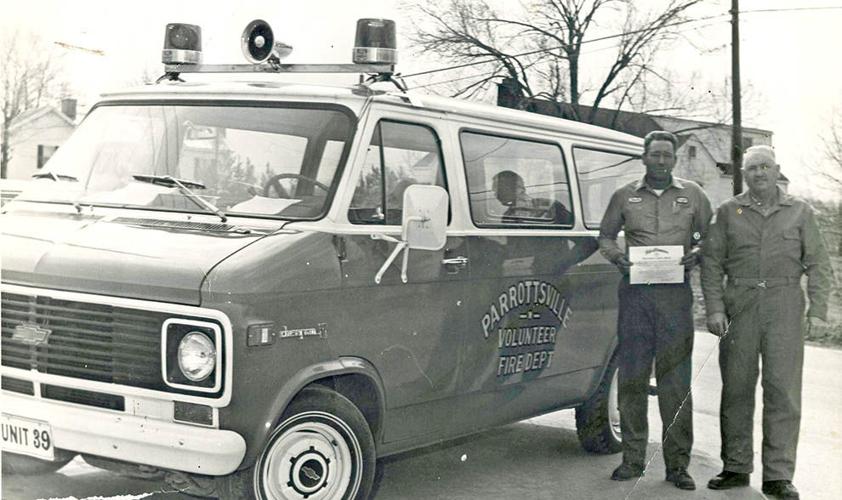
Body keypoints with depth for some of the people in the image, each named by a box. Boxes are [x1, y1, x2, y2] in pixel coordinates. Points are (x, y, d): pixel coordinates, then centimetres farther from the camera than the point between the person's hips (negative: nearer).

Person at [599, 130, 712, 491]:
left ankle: (677, 464, 5)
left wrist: (696, 254, -6)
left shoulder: (692, 195, 11)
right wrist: (616, 256, -4)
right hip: (634, 294, 1)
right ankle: (632, 459, 12)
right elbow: (605, 236, 17)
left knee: (676, 379, -2)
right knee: (631, 376, 3)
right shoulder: (625, 196, 11)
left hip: (675, 296, -1)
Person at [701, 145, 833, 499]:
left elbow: (818, 264, 8)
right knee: (736, 387, 4)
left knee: (783, 389, -4)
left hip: (784, 306, -1)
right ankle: (736, 467, 15)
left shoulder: (799, 212, 10)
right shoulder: (728, 212, 9)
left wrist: (817, 309, -2)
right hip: (740, 305, 1)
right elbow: (712, 262, 7)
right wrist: (714, 308, -3)